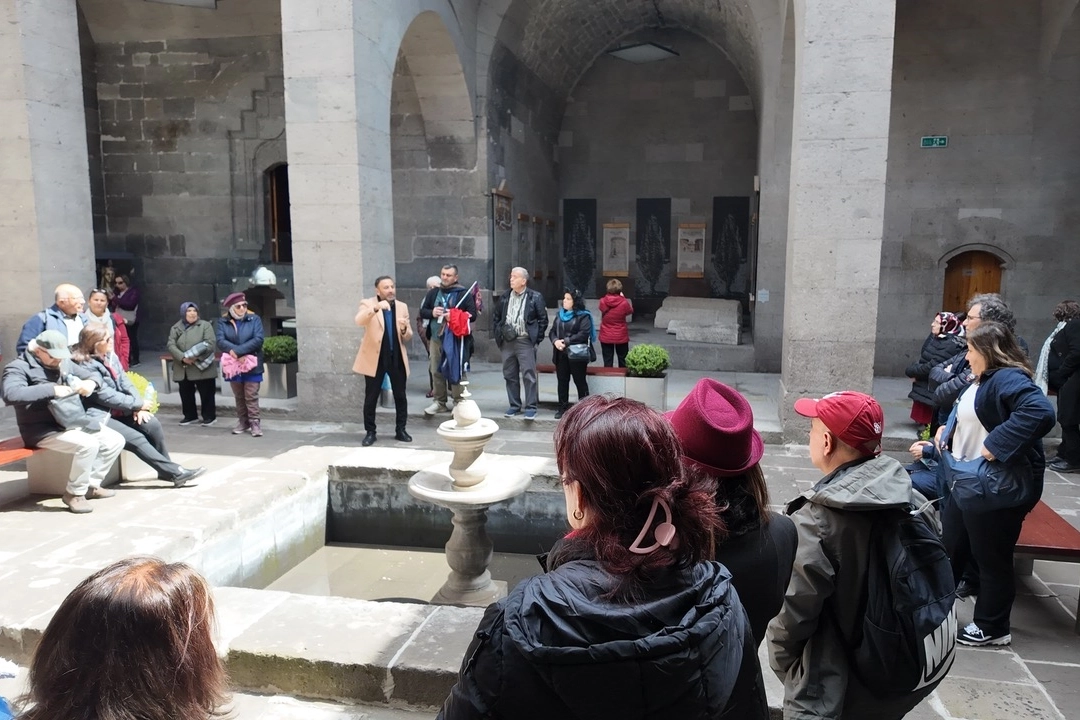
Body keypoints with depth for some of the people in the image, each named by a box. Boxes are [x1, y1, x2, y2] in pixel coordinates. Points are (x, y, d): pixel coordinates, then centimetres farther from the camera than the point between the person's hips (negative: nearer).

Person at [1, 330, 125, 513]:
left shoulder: (64, 362, 12)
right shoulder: (19, 367, -11)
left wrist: (91, 383, -9)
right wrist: (52, 390, -33)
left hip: (72, 422, 8)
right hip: (43, 430, -8)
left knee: (115, 440, -1)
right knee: (88, 444, -31)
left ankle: (91, 485, 13)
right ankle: (74, 493, -11)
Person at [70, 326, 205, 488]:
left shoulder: (110, 356, 5)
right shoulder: (83, 367, -19)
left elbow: (124, 382, 4)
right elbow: (106, 397, -21)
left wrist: (138, 405, -12)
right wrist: (138, 404, -15)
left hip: (120, 409, 7)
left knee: (153, 425, -14)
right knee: (136, 438, -21)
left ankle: (166, 470, -3)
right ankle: (175, 472, -19)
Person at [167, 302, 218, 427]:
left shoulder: (205, 325, -2)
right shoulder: (175, 328, 9)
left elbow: (210, 343, -12)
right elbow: (171, 345, -1)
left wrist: (196, 356, -19)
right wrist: (182, 357, -16)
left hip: (202, 368, -4)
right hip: (183, 369, 4)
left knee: (206, 393, 2)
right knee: (186, 394, 13)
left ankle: (209, 416, 13)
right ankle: (190, 416, 26)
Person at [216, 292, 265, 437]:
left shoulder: (254, 319, -1)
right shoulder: (223, 322, 4)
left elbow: (258, 339, -13)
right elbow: (220, 341, -9)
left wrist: (238, 351, -20)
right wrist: (235, 353, -23)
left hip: (251, 365, -3)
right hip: (233, 365, 3)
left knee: (251, 396, -4)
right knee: (239, 397, 13)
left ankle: (255, 423, 0)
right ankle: (243, 422, 23)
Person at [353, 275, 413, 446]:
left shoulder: (402, 307, 7)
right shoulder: (368, 304, -3)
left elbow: (408, 337, 8)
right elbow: (359, 321, -25)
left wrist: (404, 329, -15)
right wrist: (376, 308, -39)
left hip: (397, 357, 3)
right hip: (375, 357, -3)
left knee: (400, 396, 8)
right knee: (371, 398, 3)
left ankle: (400, 430, 19)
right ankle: (370, 432, 15)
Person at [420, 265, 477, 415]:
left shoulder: (464, 294, -3)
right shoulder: (433, 293, 12)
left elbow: (472, 315, -8)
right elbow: (422, 311, 17)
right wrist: (432, 313, -4)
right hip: (436, 338, 5)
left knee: (457, 372, -2)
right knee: (437, 371, 9)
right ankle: (439, 402, 20)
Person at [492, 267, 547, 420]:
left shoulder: (535, 297, -3)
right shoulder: (505, 297, 11)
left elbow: (543, 319, -2)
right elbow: (496, 318, 17)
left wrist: (537, 339, -5)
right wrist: (499, 334, 8)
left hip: (525, 342, -5)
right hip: (507, 342, 5)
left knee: (528, 375, -4)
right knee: (510, 375, 9)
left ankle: (531, 407, 2)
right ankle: (514, 406, 20)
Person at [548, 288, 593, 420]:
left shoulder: (583, 316, -6)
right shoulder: (560, 315, 15)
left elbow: (583, 334, -18)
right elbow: (552, 332, 11)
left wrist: (566, 342, -21)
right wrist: (555, 341, -12)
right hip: (561, 355, 6)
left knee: (580, 381, 1)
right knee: (562, 381, 9)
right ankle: (563, 407, 17)